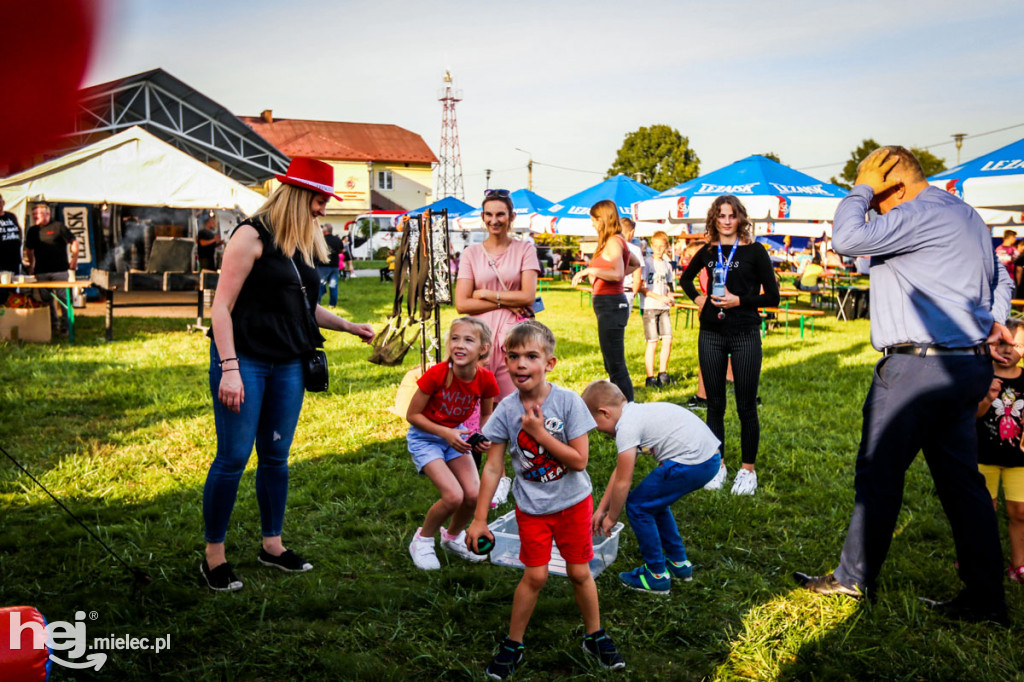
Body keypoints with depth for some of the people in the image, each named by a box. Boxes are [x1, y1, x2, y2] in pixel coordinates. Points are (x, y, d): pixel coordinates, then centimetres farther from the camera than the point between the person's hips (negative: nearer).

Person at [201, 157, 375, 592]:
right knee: (233, 457, -2)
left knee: (276, 456, 13)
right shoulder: (253, 235, -10)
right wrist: (229, 369, -20)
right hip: (245, 360, -7)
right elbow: (222, 306, -14)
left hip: (287, 365, 7)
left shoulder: (305, 243, 13)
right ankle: (214, 556, 12)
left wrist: (348, 326, 18)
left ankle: (272, 545, 26)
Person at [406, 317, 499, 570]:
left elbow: (486, 414, 5)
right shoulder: (436, 374, -27)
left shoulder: (485, 380, -15)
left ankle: (453, 536, 24)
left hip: (455, 434, 4)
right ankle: (422, 540, 9)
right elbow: (412, 415, -17)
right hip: (425, 437, -4)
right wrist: (445, 433, -26)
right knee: (453, 496, -19)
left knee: (474, 495, -9)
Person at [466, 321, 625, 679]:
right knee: (535, 576, 3)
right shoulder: (506, 410, -12)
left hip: (572, 501, 0)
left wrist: (539, 432, -25)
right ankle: (513, 644, 24)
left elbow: (579, 461, -20)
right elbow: (493, 468, -7)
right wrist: (480, 519, -4)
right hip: (532, 507, 0)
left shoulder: (568, 402, -17)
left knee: (579, 572, 10)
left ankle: (595, 636, 33)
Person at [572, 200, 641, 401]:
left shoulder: (613, 242, -14)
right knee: (612, 365, 15)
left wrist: (590, 270, -20)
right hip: (611, 304, 10)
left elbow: (618, 273, -28)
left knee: (616, 366, -8)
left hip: (611, 304, -10)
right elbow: (635, 263, 31)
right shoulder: (617, 241, 15)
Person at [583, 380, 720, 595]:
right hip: (712, 457, 10)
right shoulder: (636, 413, 19)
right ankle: (679, 563, 36)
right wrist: (601, 508, 28)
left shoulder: (627, 426, -9)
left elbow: (622, 483, -6)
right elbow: (620, 471, 25)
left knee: (637, 506, 5)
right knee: (653, 501, 26)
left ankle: (657, 576, 15)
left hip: (691, 463, -10)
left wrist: (612, 517, 10)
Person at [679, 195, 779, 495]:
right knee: (715, 404, 10)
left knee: (746, 406, 3)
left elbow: (772, 297, -4)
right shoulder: (708, 251, 7)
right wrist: (697, 298, 8)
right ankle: (718, 466, 22)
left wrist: (739, 300, -16)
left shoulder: (754, 251, -4)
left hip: (745, 335, -4)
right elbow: (686, 277, 26)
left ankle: (748, 470, 14)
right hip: (711, 335, 4)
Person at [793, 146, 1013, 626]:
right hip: (969, 366, 10)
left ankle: (854, 578, 14)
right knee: (962, 479, 12)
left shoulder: (921, 215, -15)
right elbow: (1000, 279, 28)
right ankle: (986, 599, 17)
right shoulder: (966, 215, 18)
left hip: (918, 367, -10)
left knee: (878, 474, 2)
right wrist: (995, 320, 17)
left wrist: (861, 189, -10)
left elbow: (847, 238, -23)